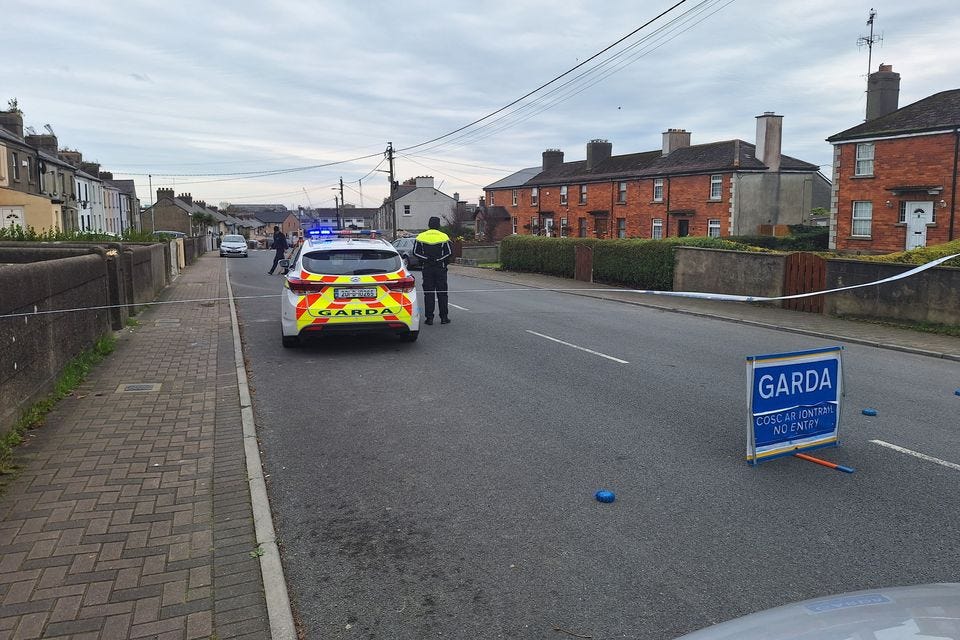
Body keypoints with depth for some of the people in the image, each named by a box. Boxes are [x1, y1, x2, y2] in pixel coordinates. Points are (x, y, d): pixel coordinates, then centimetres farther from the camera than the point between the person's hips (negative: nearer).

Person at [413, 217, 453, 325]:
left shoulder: (421, 237, 1)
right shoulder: (444, 237, -2)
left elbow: (415, 252, -3)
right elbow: (450, 252, -7)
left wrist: (425, 259, 2)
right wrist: (440, 260, 3)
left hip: (427, 268, 1)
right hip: (440, 268, -1)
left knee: (428, 293, 4)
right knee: (442, 293, 5)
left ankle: (429, 317, 2)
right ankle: (444, 317, 5)